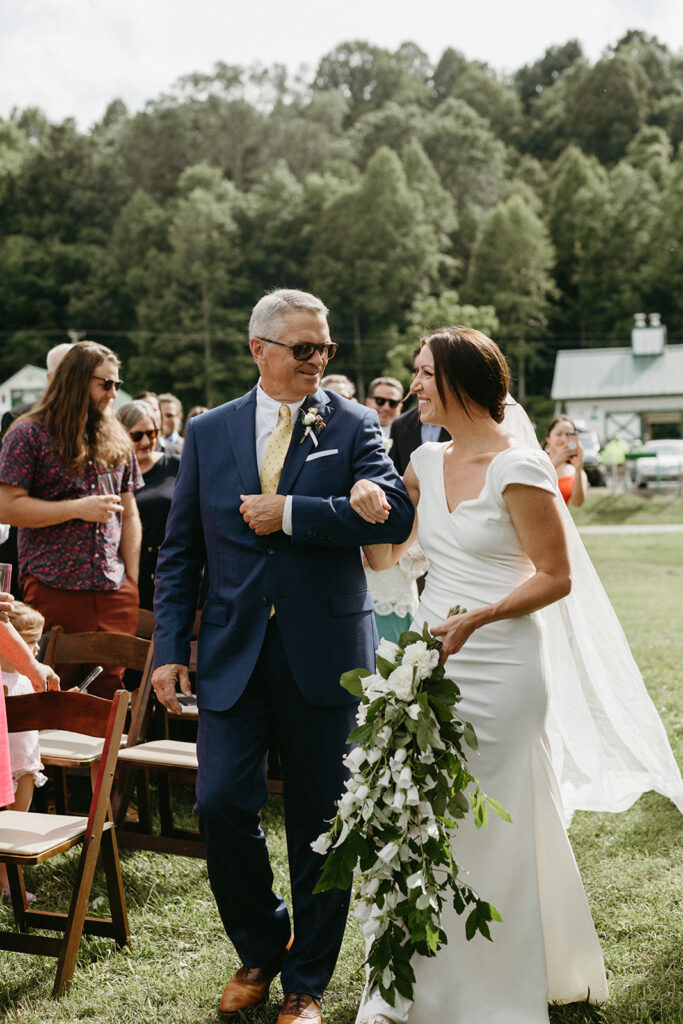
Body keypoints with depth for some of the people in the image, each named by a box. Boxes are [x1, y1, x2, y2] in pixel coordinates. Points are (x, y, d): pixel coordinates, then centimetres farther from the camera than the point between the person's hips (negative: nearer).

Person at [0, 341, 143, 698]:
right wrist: (79, 509, -12)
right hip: (53, 591, -4)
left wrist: (133, 583, 8)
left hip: (115, 592, 4)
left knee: (108, 689, 1)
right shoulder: (30, 434, 0)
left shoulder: (116, 440, 15)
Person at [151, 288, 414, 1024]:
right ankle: (259, 949, 23)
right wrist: (169, 648, 1)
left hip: (323, 653, -1)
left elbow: (396, 514, -15)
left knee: (320, 824, 7)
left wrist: (289, 512, -16)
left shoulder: (352, 425, 1)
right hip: (233, 653, 2)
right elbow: (180, 551, 9)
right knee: (221, 804, -5)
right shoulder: (209, 432, 8)